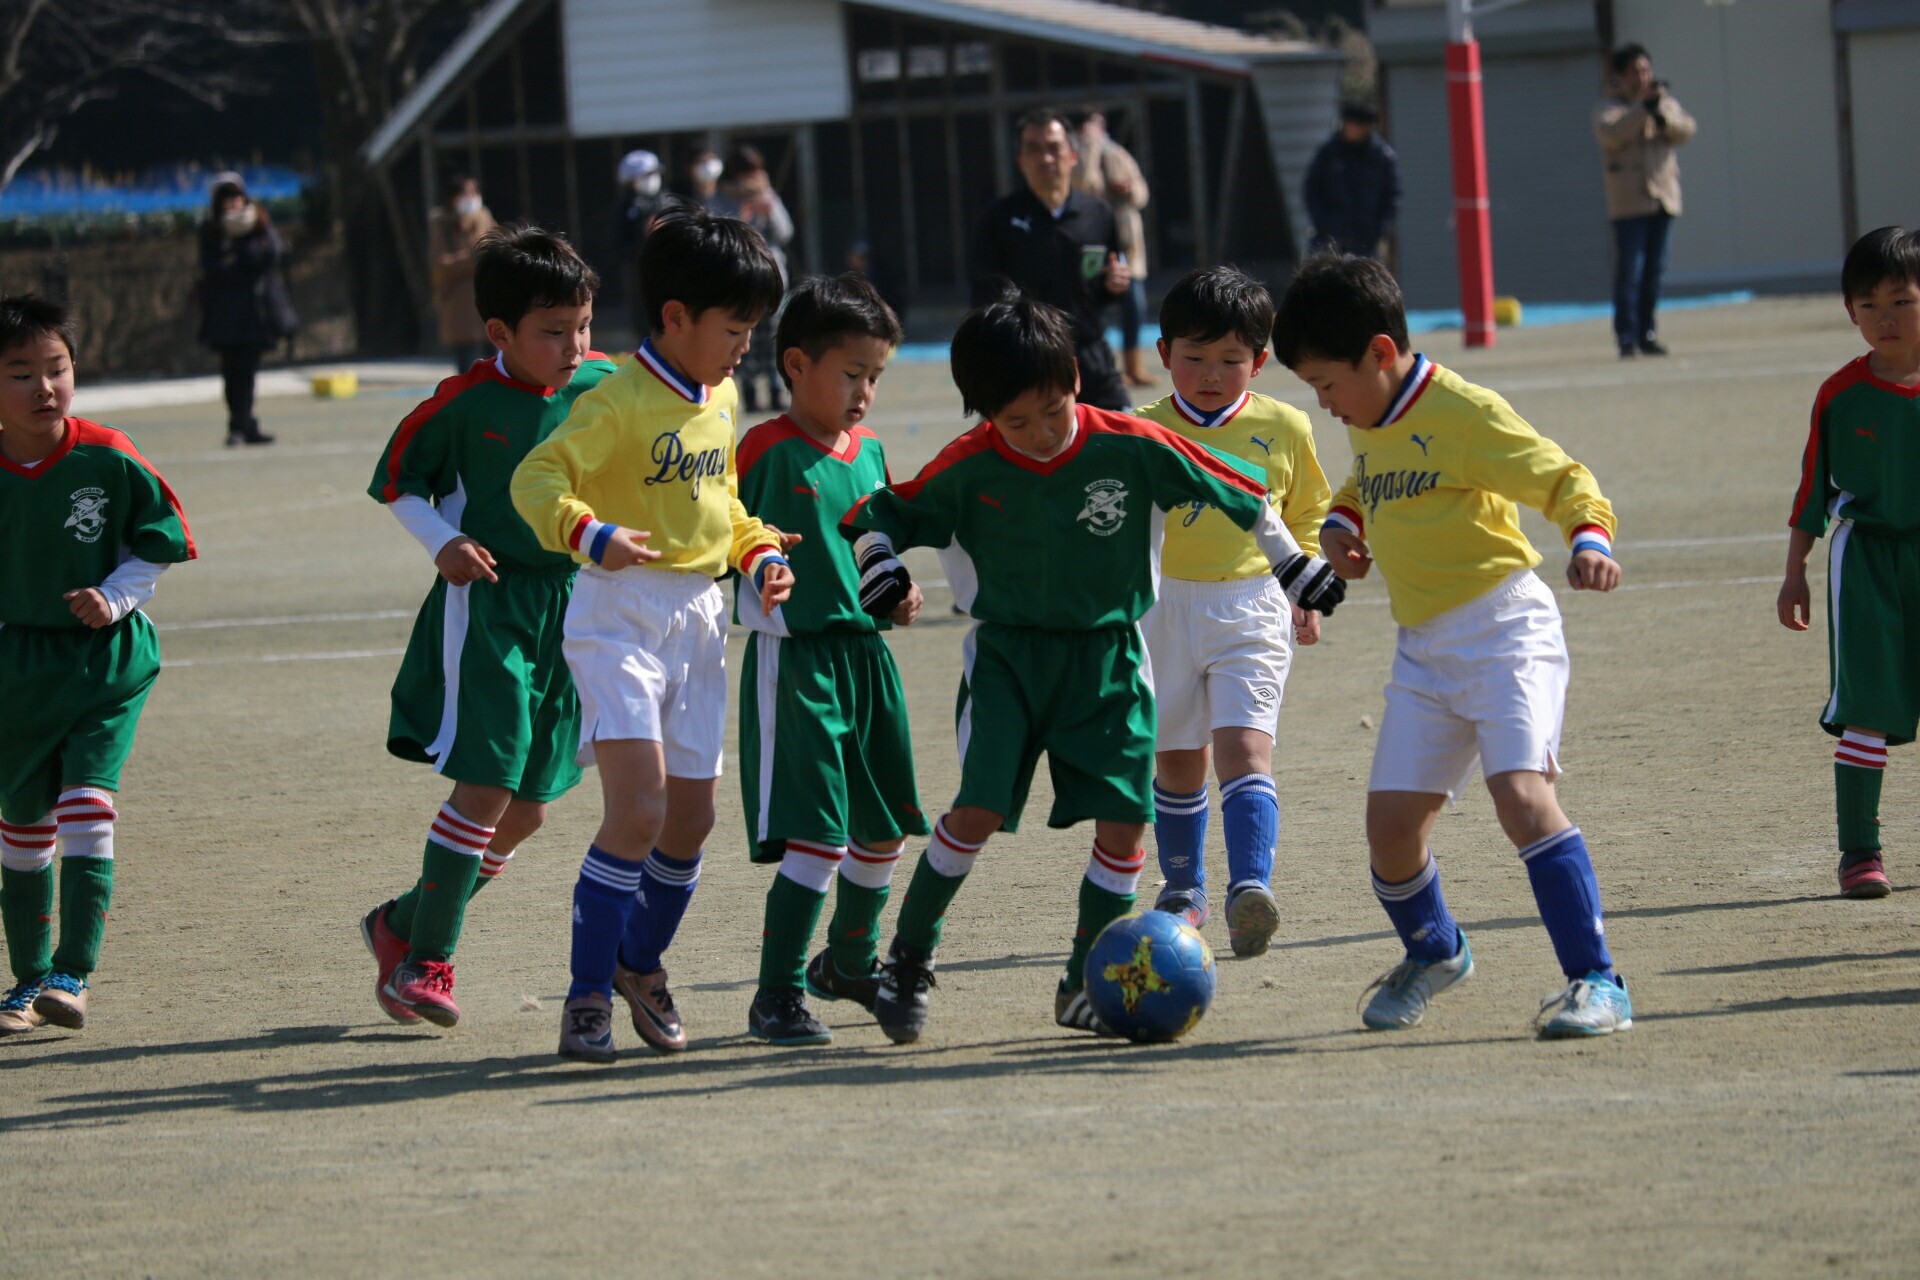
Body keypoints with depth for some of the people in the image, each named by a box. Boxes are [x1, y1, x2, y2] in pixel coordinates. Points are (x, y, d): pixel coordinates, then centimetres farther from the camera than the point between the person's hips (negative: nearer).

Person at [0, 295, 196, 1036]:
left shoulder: (108, 461, -12)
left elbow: (162, 543, -1)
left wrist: (114, 598, -13)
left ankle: (73, 974, -16)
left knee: (87, 808, -17)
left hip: (106, 661, -3)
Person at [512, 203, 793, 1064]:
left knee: (690, 817, 10)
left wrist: (759, 554, 7)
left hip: (699, 619, 7)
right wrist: (590, 535, -37)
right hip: (621, 615, -7)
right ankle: (588, 994, -7)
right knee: (638, 807, -18)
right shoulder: (621, 401, -15)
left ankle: (642, 961, 34)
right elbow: (536, 479, -21)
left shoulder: (722, 399, 10)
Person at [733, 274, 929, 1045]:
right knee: (816, 836, -14)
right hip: (794, 657, -8)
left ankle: (849, 964, 39)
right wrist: (760, 600, -20)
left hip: (865, 653, 8)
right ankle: (777, 997, -6)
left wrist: (898, 594, 8)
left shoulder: (870, 454, 12)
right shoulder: (767, 452, -11)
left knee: (885, 831, 16)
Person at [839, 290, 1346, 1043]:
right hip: (1007, 654, -2)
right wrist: (878, 562, -18)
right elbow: (884, 513, 2)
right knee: (979, 807, -15)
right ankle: (907, 961, 1)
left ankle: (1084, 985, 10)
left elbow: (1239, 493, 0)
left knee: (1125, 820, -5)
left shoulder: (1131, 448, -12)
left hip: (1107, 655, 2)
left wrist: (1292, 565, 4)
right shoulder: (969, 468, -12)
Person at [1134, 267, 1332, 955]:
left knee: (1244, 745, -17)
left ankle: (1250, 886, -29)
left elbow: (1307, 517, 16)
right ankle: (1183, 892, 24)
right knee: (1177, 759, 10)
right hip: (1167, 607, 1)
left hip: (1252, 607, -1)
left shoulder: (1284, 429, 2)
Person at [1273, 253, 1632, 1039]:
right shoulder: (1369, 425, 12)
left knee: (1521, 791, -24)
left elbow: (1561, 479, -15)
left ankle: (1596, 982, -21)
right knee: (1390, 820, 3)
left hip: (1502, 627, -8)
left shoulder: (1461, 412, -13)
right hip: (1424, 650, 8)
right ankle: (1433, 953, 32)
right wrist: (1341, 522, 13)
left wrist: (1590, 540, -34)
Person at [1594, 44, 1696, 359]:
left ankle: (1647, 334, 13)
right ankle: (1627, 337, -11)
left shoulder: (1665, 103, 14)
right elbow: (1610, 133, -17)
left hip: (1663, 198, 4)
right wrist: (1643, 107, -23)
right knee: (1629, 272, -10)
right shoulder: (1609, 108, 3)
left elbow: (1685, 130, -2)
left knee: (1654, 271, 6)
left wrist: (1661, 113, -20)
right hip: (1629, 201, -4)